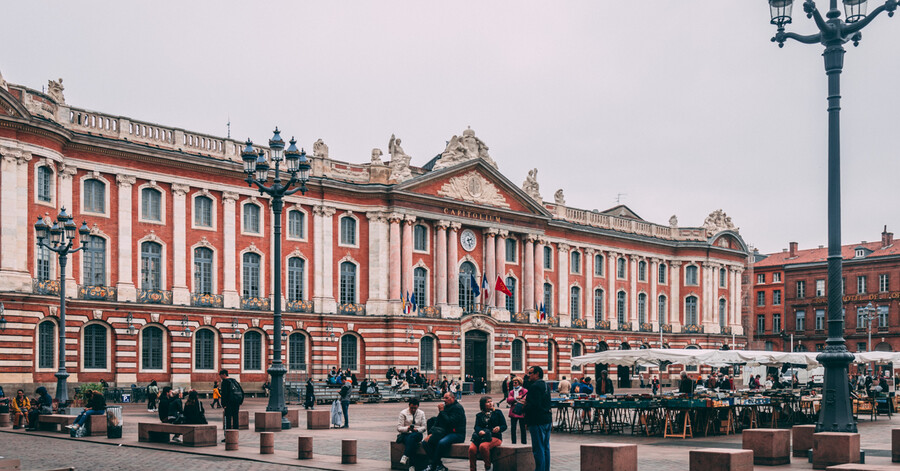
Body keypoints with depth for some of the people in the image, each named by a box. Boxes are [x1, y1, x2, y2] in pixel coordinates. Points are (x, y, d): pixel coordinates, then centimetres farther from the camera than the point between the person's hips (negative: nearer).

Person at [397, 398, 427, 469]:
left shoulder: (421, 413, 13)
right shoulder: (403, 413, 5)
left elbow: (424, 427, 8)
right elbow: (399, 428, -1)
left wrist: (417, 430, -14)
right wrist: (407, 428, -21)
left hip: (417, 434, 2)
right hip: (406, 434, -1)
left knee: (413, 436, -38)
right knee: (412, 442, -38)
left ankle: (405, 456, -45)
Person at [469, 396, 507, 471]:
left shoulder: (498, 413, 14)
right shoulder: (479, 415, 21)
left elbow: (504, 426, 8)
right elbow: (476, 427, 6)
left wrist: (499, 428, -16)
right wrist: (480, 431, -18)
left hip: (495, 437, -3)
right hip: (481, 437, 3)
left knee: (483, 446, -36)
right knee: (472, 448, -29)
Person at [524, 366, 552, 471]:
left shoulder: (535, 386, -15)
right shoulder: (545, 385, 16)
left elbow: (534, 405, -23)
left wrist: (525, 407, -5)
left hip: (538, 421, -10)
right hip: (547, 420, 10)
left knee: (538, 449, -7)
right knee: (545, 448, 14)